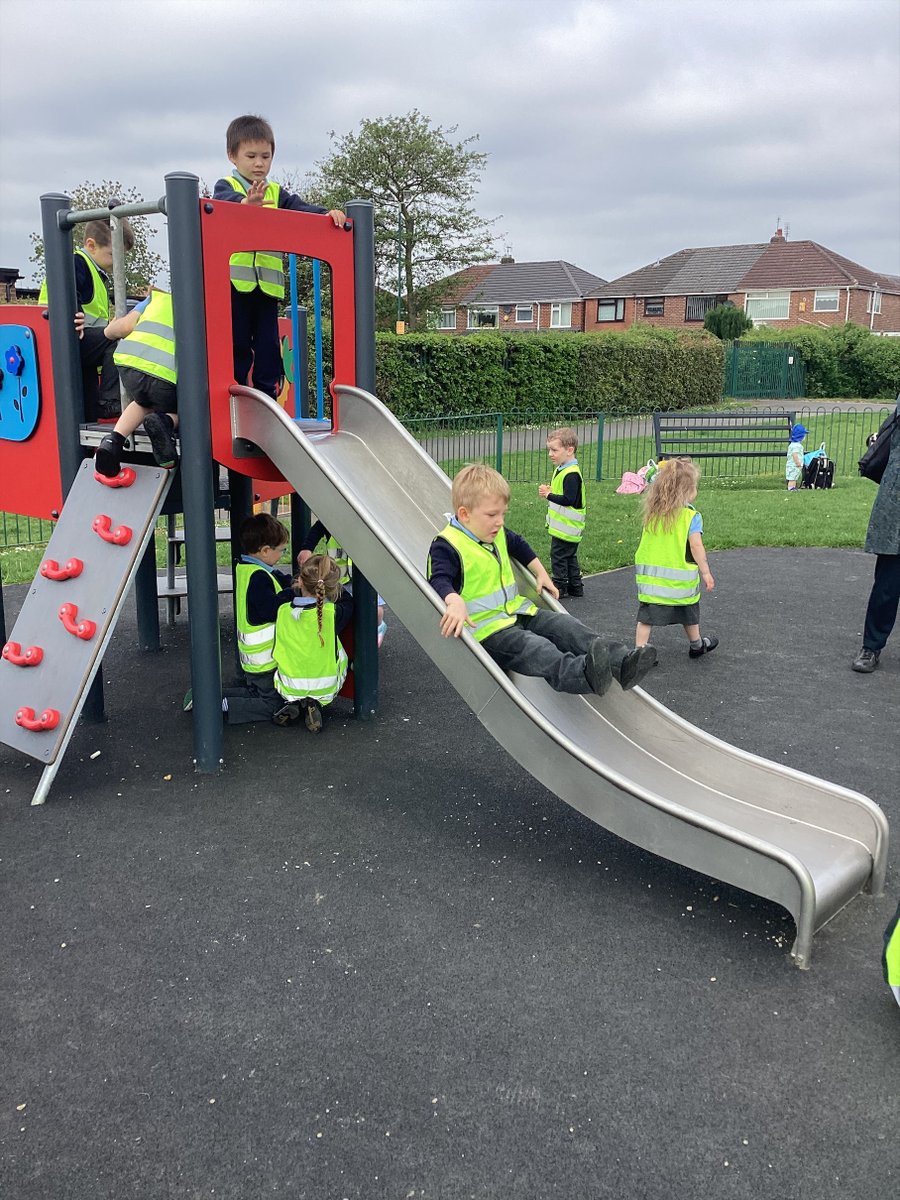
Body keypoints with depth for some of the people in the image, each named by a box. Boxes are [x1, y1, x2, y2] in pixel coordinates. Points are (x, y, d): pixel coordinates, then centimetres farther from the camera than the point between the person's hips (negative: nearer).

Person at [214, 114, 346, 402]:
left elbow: (301, 209, 2)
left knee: (269, 347, 6)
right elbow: (222, 202, -18)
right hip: (235, 281, -4)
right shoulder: (226, 186, 5)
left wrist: (327, 213, -19)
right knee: (237, 346, 0)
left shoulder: (276, 193, 17)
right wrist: (246, 202, -41)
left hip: (267, 283, 4)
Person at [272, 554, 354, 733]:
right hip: (325, 689, -2)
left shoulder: (283, 610, -16)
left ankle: (294, 703, 6)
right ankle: (316, 704, 6)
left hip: (288, 688, 2)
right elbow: (348, 602, 2)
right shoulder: (333, 613, -21)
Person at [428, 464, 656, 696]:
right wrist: (455, 602, -48)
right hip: (486, 628, -9)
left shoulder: (498, 534, 12)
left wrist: (541, 574, 27)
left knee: (565, 626, -7)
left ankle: (620, 661, -18)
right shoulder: (446, 546, -15)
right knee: (535, 648, -32)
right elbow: (440, 580, -29)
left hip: (517, 611, 9)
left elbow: (518, 545, 32)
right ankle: (584, 673, -56)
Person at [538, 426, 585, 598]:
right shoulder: (561, 469, 12)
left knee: (558, 555, -2)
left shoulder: (571, 474, -21)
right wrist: (549, 490, 3)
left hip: (565, 527, -10)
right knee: (569, 556, 16)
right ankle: (575, 587, 24)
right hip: (564, 525, 10)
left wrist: (548, 495, -17)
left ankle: (560, 586, 7)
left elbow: (569, 499, -26)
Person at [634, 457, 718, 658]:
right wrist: (706, 572, -10)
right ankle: (697, 645, 40)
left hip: (650, 575, 2)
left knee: (646, 616, 3)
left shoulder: (652, 512, 0)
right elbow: (696, 546, -17)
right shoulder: (691, 516, -14)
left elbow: (649, 542, 5)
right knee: (689, 612, 20)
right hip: (680, 577, -2)